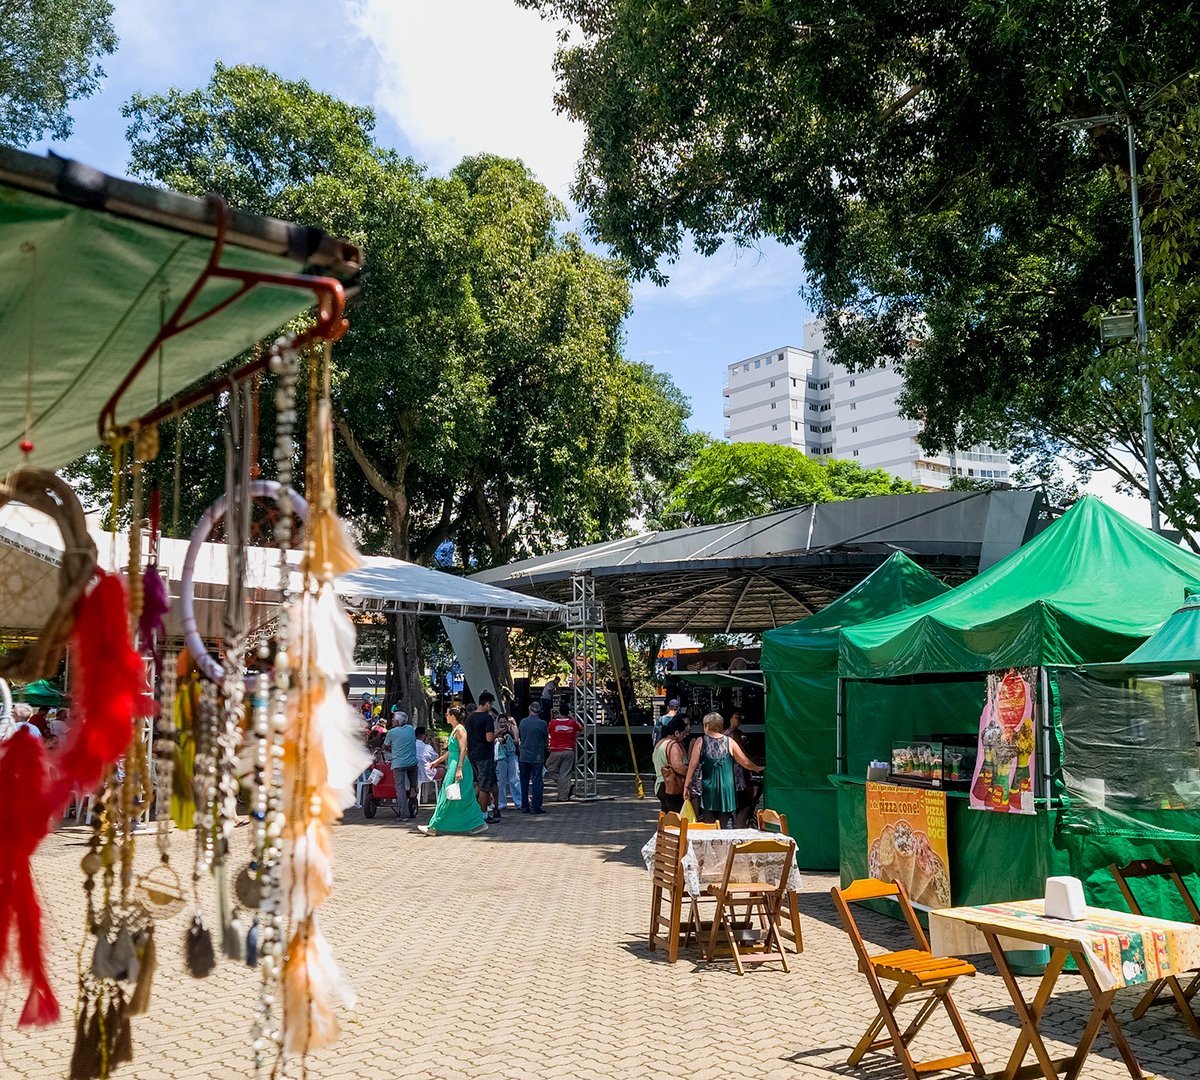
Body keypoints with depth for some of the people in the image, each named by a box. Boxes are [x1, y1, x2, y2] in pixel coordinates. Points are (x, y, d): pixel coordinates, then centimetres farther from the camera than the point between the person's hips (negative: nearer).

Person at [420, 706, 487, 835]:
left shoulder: (459, 730, -13)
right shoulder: (454, 730, 17)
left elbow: (463, 750, -20)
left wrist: (459, 769, -26)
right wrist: (437, 761, 28)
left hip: (458, 765, -10)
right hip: (453, 766, 10)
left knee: (448, 797, -4)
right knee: (466, 798, 11)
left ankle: (435, 827, 0)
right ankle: (479, 824, 13)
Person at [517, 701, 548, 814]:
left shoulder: (523, 722, 2)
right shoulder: (542, 723, -8)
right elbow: (545, 740, 2)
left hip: (524, 757, 3)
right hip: (537, 757, -3)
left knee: (524, 782, 11)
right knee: (537, 782, 0)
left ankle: (524, 806, 15)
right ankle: (535, 806, -2)